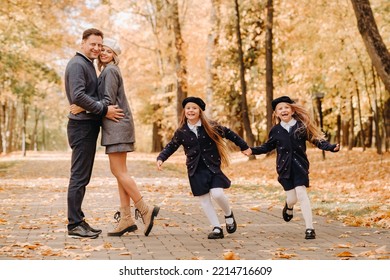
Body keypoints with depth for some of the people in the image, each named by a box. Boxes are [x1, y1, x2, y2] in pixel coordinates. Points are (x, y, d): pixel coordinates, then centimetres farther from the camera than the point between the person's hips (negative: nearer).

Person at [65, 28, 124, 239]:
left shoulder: (88, 65, 20)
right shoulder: (77, 64, -11)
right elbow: (78, 96, -23)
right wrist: (104, 110, -19)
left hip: (89, 126, 10)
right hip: (82, 126, -10)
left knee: (82, 177, 12)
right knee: (79, 177, -8)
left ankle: (78, 220, 17)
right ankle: (74, 225, -5)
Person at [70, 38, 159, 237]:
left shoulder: (110, 71, -9)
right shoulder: (108, 70, 20)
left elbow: (108, 101, -16)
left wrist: (83, 108, -19)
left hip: (116, 125, -10)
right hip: (115, 126, 10)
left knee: (119, 172, -10)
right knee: (119, 172, 6)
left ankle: (145, 210, -6)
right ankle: (126, 218, 6)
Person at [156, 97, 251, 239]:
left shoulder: (210, 126, -3)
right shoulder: (181, 132, 0)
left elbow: (228, 133, 8)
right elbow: (171, 147, 11)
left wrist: (244, 146, 13)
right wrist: (161, 158, -4)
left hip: (213, 167, -2)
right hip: (196, 170, 2)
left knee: (217, 194, -18)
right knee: (204, 200, 1)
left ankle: (229, 215, 12)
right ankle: (217, 229, 10)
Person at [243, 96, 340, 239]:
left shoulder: (301, 126, -1)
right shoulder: (276, 130, 4)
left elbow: (316, 140, -1)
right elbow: (268, 146, 16)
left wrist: (331, 147, -14)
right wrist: (253, 150, 4)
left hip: (300, 165, -2)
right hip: (284, 167, 2)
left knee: (301, 193, -16)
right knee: (292, 198, 2)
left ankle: (309, 228, -10)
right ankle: (289, 207, 44)